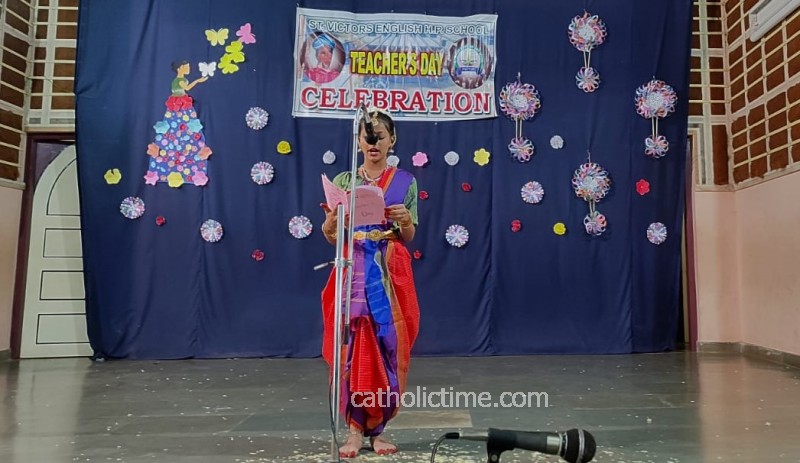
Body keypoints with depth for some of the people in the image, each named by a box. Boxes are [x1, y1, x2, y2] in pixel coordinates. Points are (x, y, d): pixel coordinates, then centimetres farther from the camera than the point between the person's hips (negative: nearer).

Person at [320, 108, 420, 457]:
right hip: (354, 271, 0)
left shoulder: (405, 181, 7)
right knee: (352, 346, -3)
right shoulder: (343, 181, 9)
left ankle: (378, 429, 15)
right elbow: (330, 236, 6)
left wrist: (405, 221, -15)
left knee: (387, 345, 0)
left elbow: (409, 238, 7)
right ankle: (355, 429, 10)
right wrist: (331, 221, -16)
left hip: (390, 273, 0)